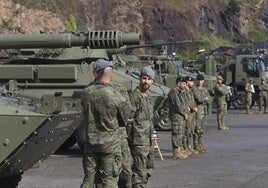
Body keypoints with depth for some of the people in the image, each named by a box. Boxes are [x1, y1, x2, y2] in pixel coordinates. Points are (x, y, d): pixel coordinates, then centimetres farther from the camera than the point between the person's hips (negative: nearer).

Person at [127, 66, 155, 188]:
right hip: (139, 140, -10)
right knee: (139, 170, -8)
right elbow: (129, 119, -17)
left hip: (148, 140, 10)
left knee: (149, 168, 18)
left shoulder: (148, 95, 14)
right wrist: (129, 138, -18)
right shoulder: (135, 96, -15)